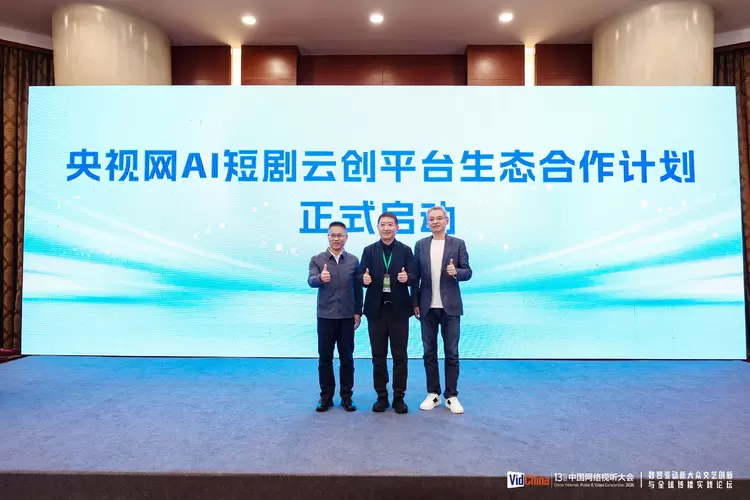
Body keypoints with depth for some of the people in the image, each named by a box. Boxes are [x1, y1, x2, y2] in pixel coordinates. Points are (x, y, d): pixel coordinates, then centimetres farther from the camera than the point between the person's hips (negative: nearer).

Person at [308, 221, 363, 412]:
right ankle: (326, 396, 19)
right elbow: (311, 281, -15)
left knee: (347, 358, 7)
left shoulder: (353, 260, 5)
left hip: (347, 316, 1)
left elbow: (357, 288, 6)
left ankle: (346, 396, 19)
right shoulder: (317, 259, 1)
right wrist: (320, 278, -37)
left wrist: (358, 312, 3)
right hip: (325, 316, 0)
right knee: (325, 358, 7)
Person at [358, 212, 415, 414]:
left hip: (398, 309, -1)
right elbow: (361, 276, -1)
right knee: (378, 356, 8)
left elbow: (413, 277, -4)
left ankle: (399, 397, 17)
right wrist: (364, 279, -23)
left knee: (400, 355, 5)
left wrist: (406, 277, -26)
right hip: (376, 309, 1)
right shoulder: (369, 250, 6)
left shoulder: (406, 250, 3)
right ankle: (382, 396, 21)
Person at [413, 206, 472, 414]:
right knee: (429, 353, 8)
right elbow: (416, 276, 6)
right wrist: (415, 303, 3)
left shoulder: (458, 244, 1)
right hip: (428, 307, 2)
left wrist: (456, 272, -23)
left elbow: (468, 272, 0)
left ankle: (451, 396, 15)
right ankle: (433, 394, 20)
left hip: (450, 306, -2)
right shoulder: (420, 245, 7)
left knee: (451, 353, 4)